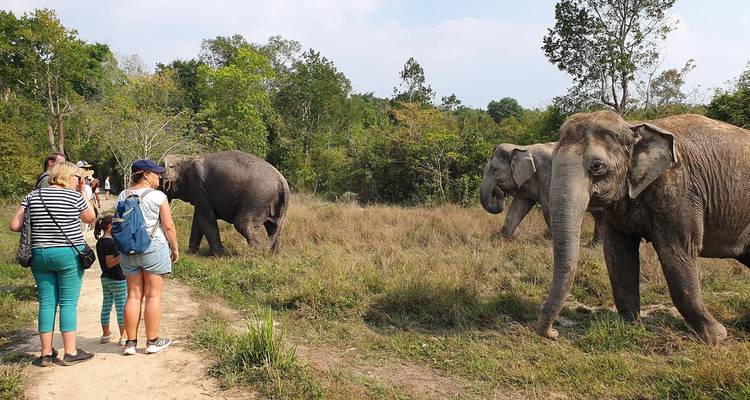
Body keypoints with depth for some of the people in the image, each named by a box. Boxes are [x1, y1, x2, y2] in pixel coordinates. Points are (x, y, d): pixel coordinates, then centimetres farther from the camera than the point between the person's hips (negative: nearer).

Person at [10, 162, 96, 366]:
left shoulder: (33, 196, 4)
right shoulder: (74, 197, -8)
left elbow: (15, 225, 2)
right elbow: (90, 217, 9)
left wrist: (36, 226, 17)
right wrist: (83, 192, 10)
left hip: (39, 255, 4)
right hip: (68, 255, -4)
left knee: (46, 303, 10)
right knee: (68, 303, 2)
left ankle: (46, 353, 17)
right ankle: (70, 352, 8)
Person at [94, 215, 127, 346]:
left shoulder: (99, 242, 8)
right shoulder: (110, 242, -19)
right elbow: (110, 263, -21)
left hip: (105, 278, 9)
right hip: (117, 279, -9)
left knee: (106, 306, 15)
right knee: (121, 308, -1)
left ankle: (105, 334, 25)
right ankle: (123, 336, 3)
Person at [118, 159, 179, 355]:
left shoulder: (122, 196, 7)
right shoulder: (158, 196, -10)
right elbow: (168, 226, -10)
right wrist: (174, 247, 2)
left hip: (128, 250, 5)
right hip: (154, 249, -5)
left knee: (133, 295, 9)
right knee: (153, 295, 2)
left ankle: (131, 342, 13)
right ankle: (152, 341, 9)